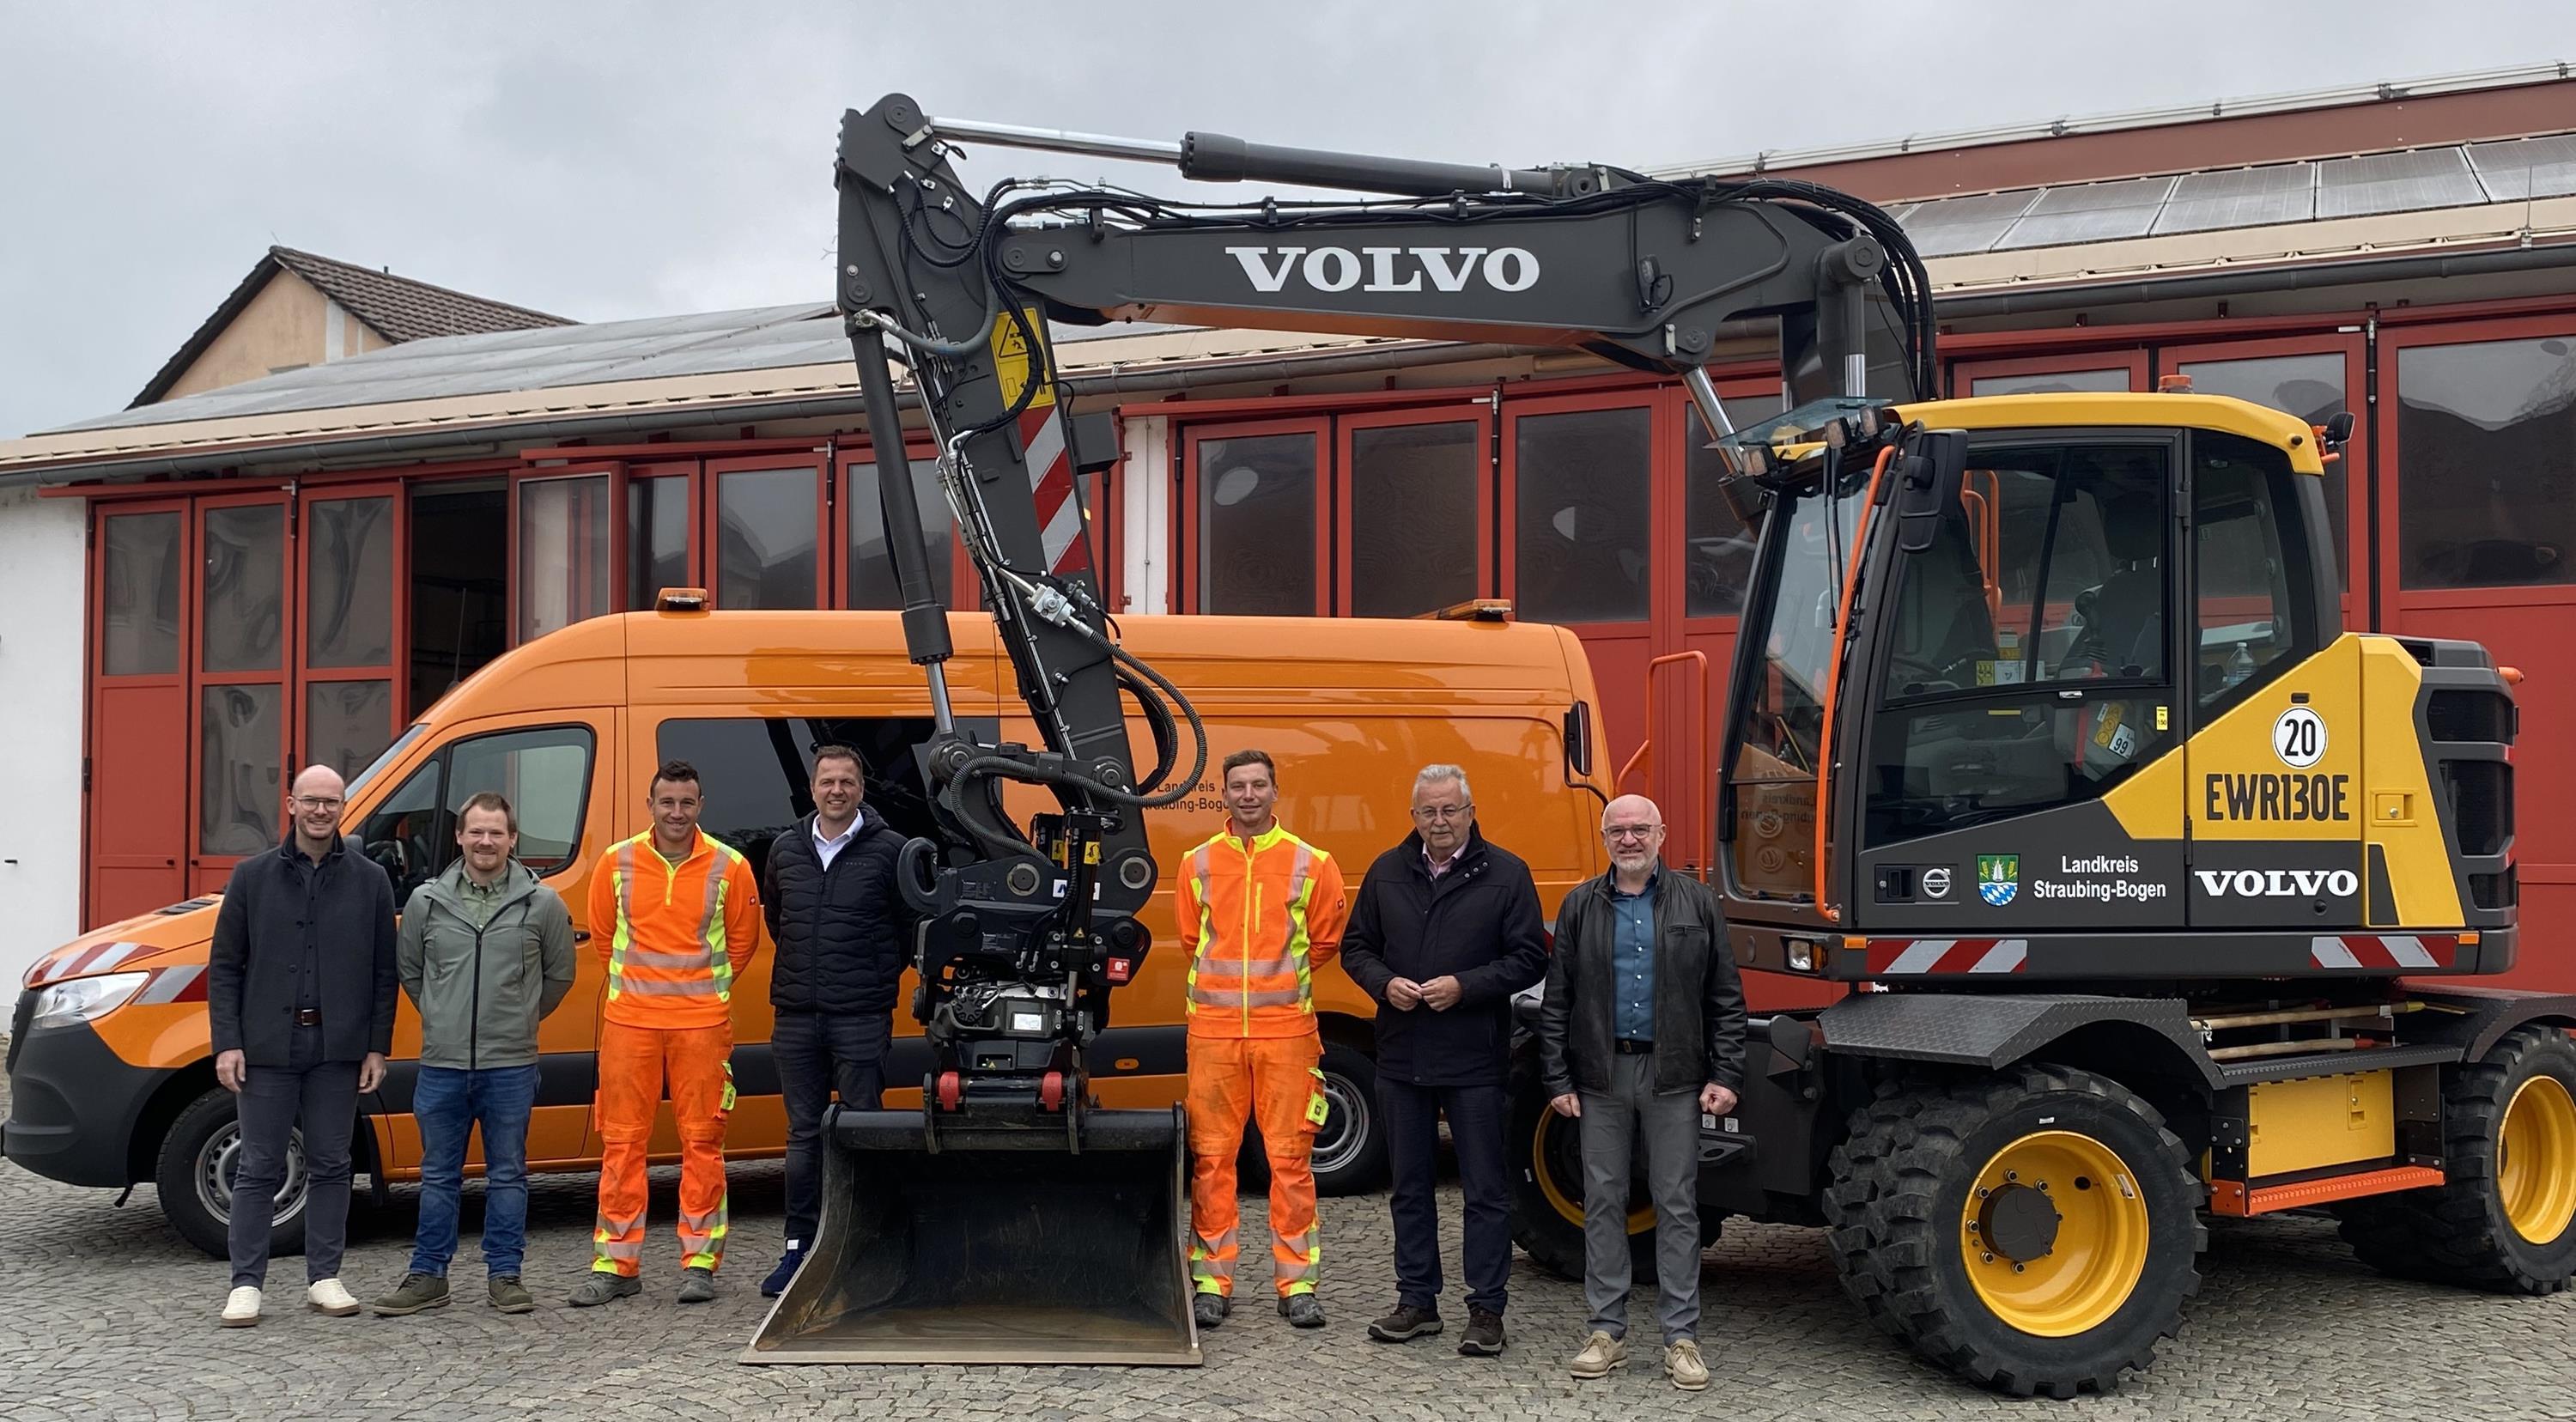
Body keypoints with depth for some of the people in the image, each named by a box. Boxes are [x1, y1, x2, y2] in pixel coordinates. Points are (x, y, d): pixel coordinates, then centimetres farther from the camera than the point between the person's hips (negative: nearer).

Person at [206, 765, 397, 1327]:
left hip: (338, 1050, 1)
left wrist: (377, 1047, 1)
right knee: (258, 1169, 3)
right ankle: (246, 1284, 9)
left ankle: (324, 1277, 16)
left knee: (330, 1166, 7)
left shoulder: (370, 881, 5)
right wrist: (227, 1043, -4)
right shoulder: (253, 876, 4)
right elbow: (224, 965, 3)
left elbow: (384, 973, 6)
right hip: (267, 1048, -1)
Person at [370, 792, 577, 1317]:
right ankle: (427, 1277, 17)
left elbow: (559, 974, 11)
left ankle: (504, 1275, 15)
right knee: (439, 1176, 10)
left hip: (511, 1066, -1)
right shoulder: (427, 901, 2)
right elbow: (407, 969, 16)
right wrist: (444, 1017, 13)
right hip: (442, 1065, 1)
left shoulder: (542, 903, -2)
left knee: (507, 1175, 6)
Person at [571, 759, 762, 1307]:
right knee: (622, 1140, 3)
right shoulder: (617, 862, 3)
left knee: (702, 1140, 1)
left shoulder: (729, 867, -1)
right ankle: (615, 1264, 10)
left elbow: (742, 939, 12)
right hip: (628, 1020, 1)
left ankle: (700, 1262, 9)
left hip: (702, 1022, -1)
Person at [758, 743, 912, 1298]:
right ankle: (799, 1247, 14)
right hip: (796, 1018, 4)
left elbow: (914, 921, 3)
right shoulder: (785, 850, 10)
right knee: (804, 1135, 8)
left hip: (862, 1019, -4)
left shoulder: (889, 850, -3)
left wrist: (881, 975, 5)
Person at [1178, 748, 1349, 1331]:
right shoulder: (1198, 864, 8)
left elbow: (1327, 941, 12)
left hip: (1287, 1030, -1)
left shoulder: (1311, 864, 3)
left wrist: (1283, 977, 10)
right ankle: (1212, 1282, 10)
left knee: (1291, 1155, 0)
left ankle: (1297, 1283, 7)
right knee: (1211, 1155, 3)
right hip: (1213, 1030, 1)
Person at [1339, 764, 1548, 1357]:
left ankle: (1486, 1308, 9)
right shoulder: (1386, 873, 9)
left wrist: (1464, 986, -16)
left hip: (1475, 1062, -4)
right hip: (1401, 1058, 4)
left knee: (1486, 1190, 1)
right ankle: (1417, 1301, 22)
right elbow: (1356, 947, 13)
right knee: (1410, 1187, 12)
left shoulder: (1506, 873, -2)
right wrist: (1385, 983, -7)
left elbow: (1529, 959, -4)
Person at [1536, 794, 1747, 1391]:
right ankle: (1607, 1331, 15)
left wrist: (1726, 1074, -4)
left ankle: (1682, 1337, 7)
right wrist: (1558, 1080, 1)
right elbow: (1556, 1002, 6)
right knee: (1602, 1203, 6)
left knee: (1677, 1206, 1)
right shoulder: (1579, 907, 7)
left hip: (1674, 1078, -1)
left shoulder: (1696, 903, 4)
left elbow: (1725, 999, 3)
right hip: (1601, 1078, 1)